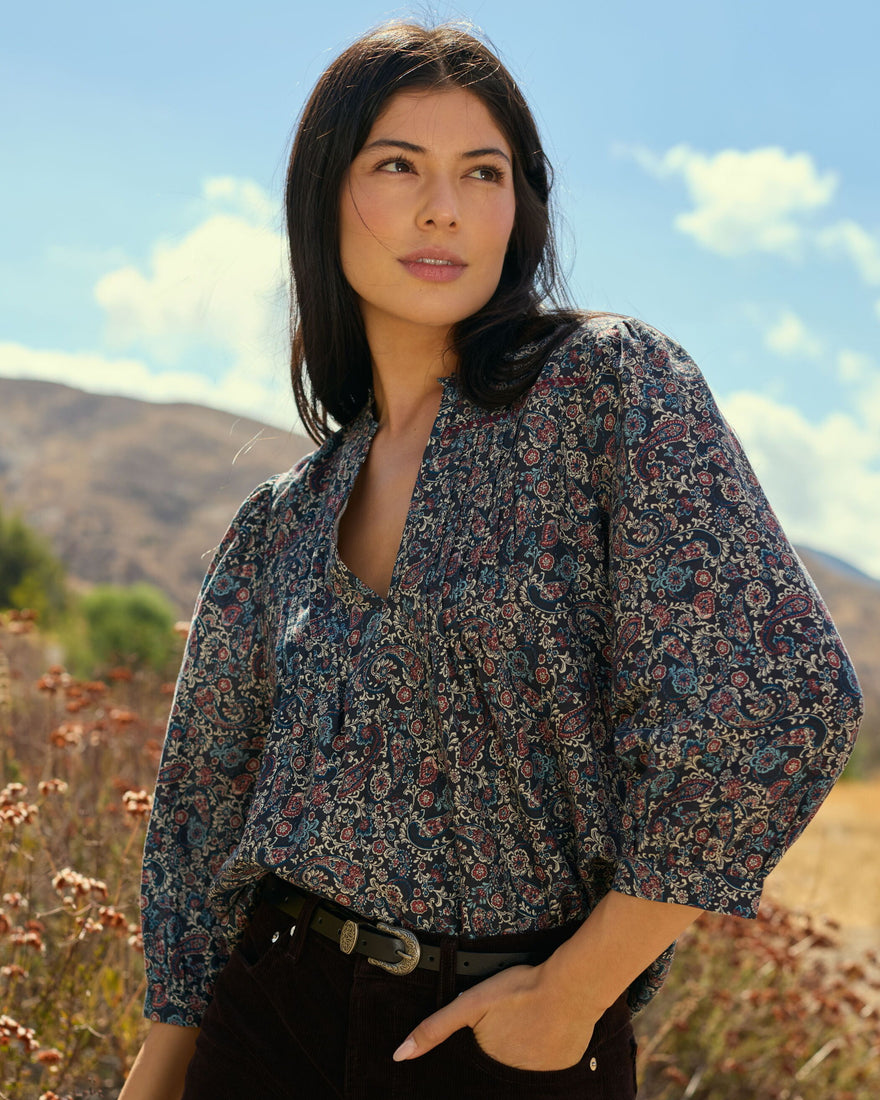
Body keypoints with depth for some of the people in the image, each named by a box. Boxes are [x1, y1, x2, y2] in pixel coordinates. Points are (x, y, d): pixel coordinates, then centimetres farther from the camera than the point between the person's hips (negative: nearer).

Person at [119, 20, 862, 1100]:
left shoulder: (611, 383, -10)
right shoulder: (281, 523, 5)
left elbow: (779, 697, -18)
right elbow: (208, 794, 12)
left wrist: (571, 994, -14)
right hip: (274, 1011, 4)